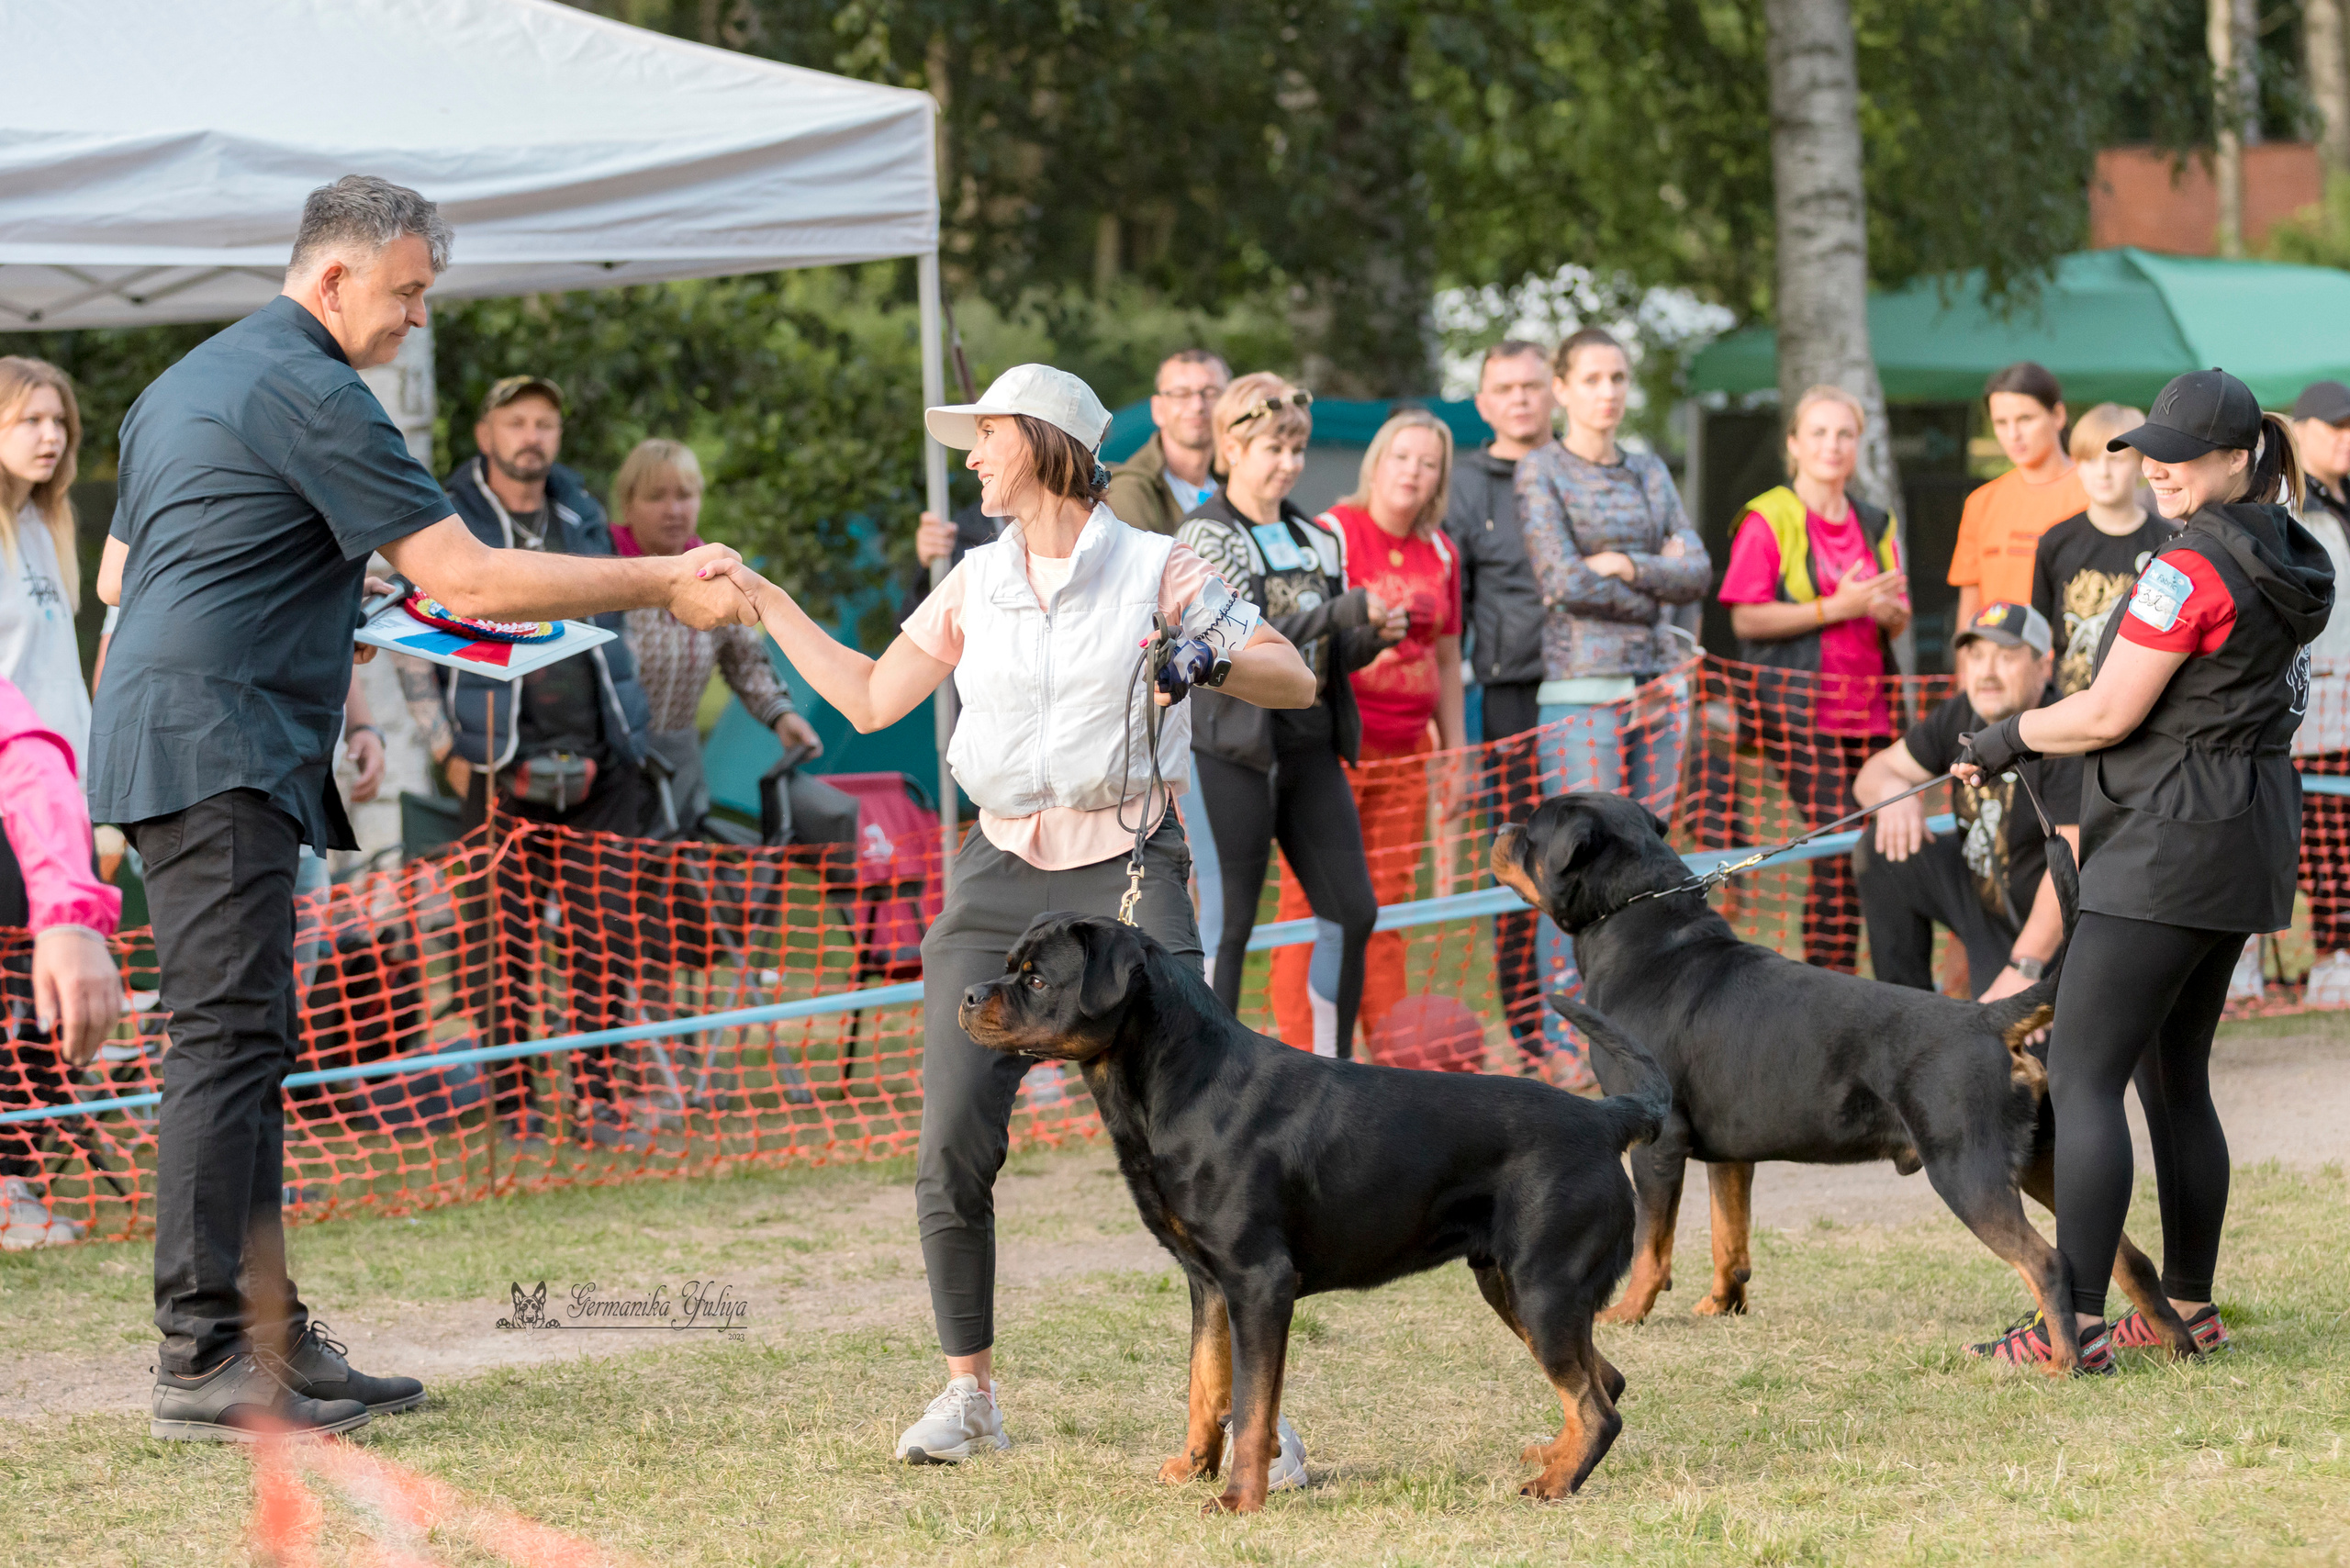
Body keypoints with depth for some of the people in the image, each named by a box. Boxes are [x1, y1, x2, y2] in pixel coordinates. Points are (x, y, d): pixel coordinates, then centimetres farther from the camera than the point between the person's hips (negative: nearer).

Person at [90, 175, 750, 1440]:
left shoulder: (188, 381, 20)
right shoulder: (308, 391, -11)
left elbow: (117, 576, 28)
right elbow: (466, 579, -15)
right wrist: (665, 584, -9)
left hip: (167, 748, 10)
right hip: (219, 752, -10)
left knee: (247, 1043, 10)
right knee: (227, 1039, -11)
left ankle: (265, 1333, 12)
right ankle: (202, 1360, -13)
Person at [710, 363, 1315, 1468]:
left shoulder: (1154, 568, 0)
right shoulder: (977, 583, 14)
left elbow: (1295, 679, -6)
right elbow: (870, 698, 20)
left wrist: (1206, 658, -25)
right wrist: (765, 603, 19)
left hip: (1128, 877, -4)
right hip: (999, 879, 4)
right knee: (950, 1141, -7)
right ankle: (968, 1392, 7)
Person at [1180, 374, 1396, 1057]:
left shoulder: (1317, 539, 14)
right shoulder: (1203, 537, -6)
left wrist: (1372, 637, -4)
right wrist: (1343, 611, -21)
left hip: (1312, 747, 7)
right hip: (1235, 750, -7)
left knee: (1353, 911, 4)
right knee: (1227, 922, -4)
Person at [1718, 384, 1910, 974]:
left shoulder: (1876, 525, 19)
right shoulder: (1768, 519, 0)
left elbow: (1900, 619, 24)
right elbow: (1746, 617, -9)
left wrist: (1889, 610, -1)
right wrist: (1835, 608, -14)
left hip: (1869, 711, 6)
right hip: (1801, 711, -6)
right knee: (1836, 853, -13)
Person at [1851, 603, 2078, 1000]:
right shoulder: (1962, 717, 0)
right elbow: (1874, 772, 10)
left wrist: (2023, 969, -31)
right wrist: (1892, 789, -17)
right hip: (1979, 893, 7)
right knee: (1883, 850, -6)